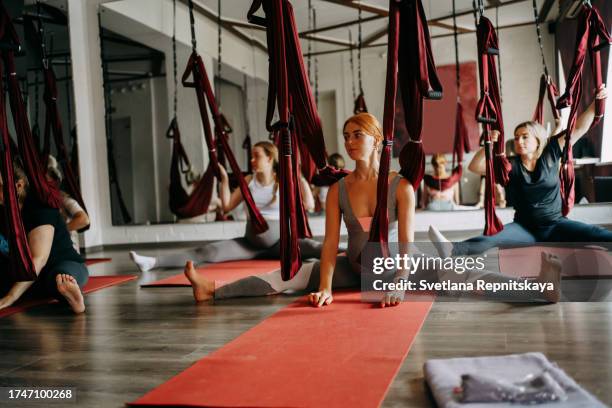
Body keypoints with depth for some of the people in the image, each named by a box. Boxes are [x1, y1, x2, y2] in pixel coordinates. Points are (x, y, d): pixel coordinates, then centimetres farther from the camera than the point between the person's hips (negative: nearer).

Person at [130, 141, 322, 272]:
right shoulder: (249, 181, 5)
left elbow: (309, 204, -14)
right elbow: (227, 207, 5)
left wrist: (300, 177, -15)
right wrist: (224, 179, 1)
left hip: (279, 241, -1)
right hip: (251, 242, 1)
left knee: (309, 247, -31)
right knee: (209, 251, -17)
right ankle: (153, 262, -27)